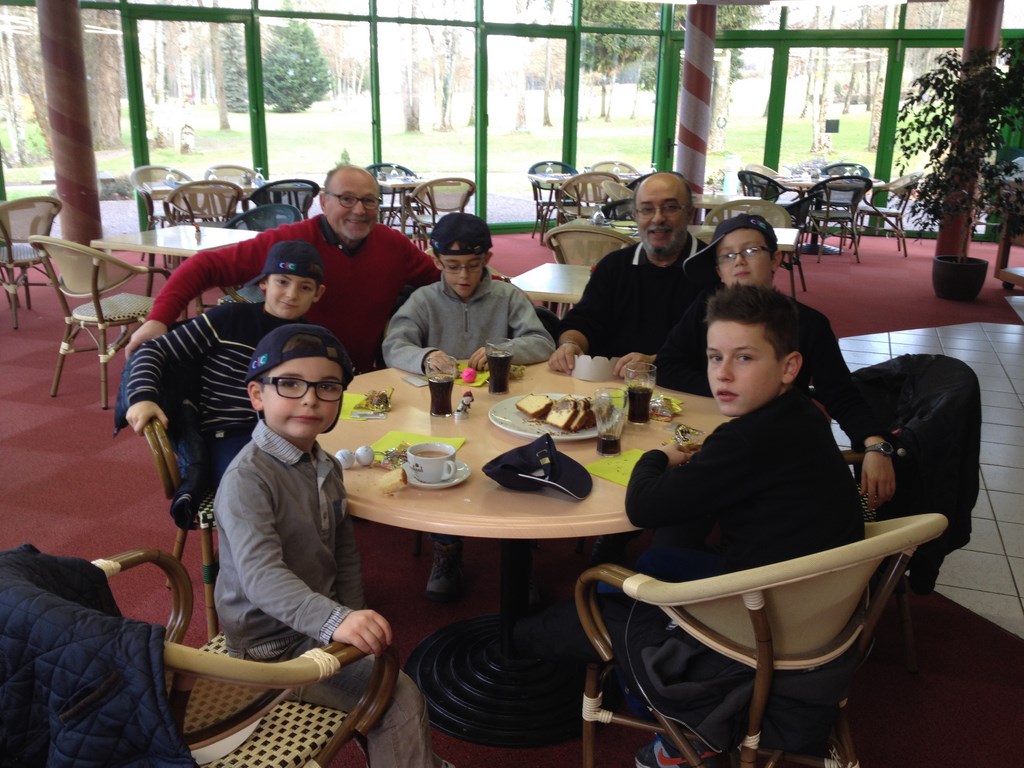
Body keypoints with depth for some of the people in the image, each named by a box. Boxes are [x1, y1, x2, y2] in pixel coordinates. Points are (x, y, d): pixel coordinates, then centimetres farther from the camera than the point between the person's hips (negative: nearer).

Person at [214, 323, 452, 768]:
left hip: (317, 626, 8)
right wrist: (336, 621, -48)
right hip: (273, 644, -8)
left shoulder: (325, 467, 4)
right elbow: (261, 576, -35)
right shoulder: (247, 478, -23)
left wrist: (356, 623, 2)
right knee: (399, 697, -13)